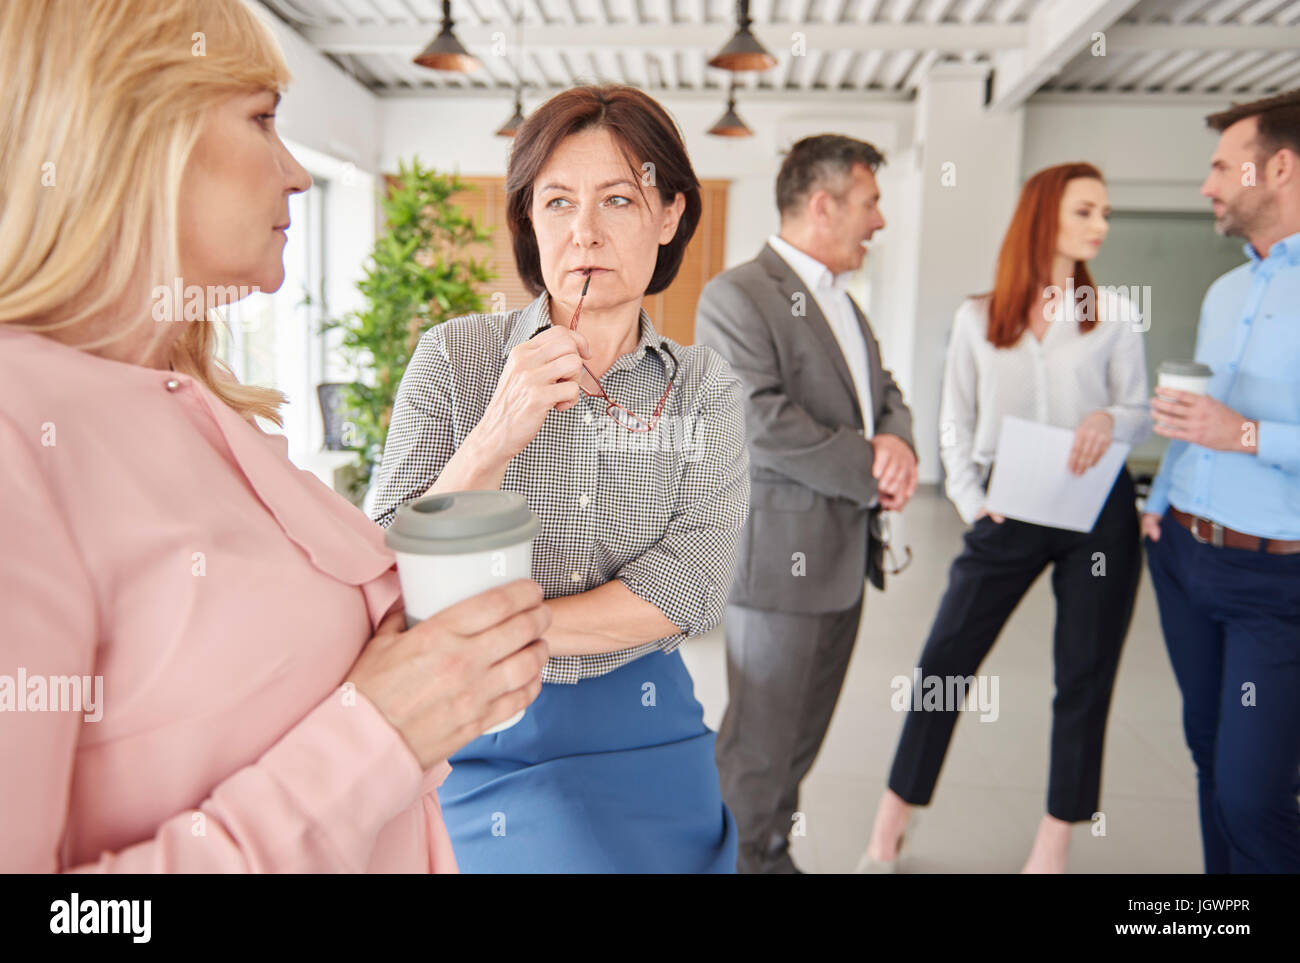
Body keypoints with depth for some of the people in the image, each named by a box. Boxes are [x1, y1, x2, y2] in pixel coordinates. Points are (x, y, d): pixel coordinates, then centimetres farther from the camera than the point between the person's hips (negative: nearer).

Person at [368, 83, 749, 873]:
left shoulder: (705, 387, -4)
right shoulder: (454, 356, -8)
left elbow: (690, 591, -14)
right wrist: (495, 439, -28)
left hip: (641, 739, 2)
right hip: (480, 743, -1)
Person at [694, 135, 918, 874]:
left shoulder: (844, 302, 17)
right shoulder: (736, 296, -12)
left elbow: (887, 395, 18)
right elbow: (761, 425, -22)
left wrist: (898, 444, -6)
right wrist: (873, 470, -14)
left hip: (845, 558, 9)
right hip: (782, 556, -9)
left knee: (802, 738, 19)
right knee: (758, 748, 4)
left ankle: (775, 855, 36)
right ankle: (744, 861, 24)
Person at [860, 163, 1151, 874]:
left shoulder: (1114, 314, 5)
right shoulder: (978, 317, 5)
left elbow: (1141, 414, 7)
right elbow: (955, 423, 7)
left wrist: (1110, 420, -16)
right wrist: (970, 499, -6)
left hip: (1098, 513, 1)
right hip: (1008, 514, 0)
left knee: (1084, 677, 7)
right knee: (944, 662, 1)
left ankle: (1053, 847, 24)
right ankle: (889, 829, 17)